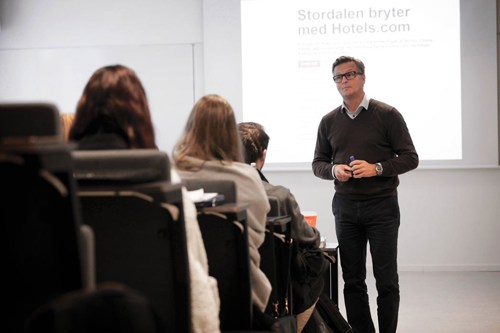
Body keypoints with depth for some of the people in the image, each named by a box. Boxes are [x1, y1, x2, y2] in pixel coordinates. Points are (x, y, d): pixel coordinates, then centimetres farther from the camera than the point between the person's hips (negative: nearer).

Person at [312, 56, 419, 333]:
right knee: (353, 279, 6)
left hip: (382, 205, -3)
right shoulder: (329, 121, 9)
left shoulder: (387, 115, -2)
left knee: (386, 279, 0)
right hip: (345, 206, 4)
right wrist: (333, 170, -8)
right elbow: (318, 163, 15)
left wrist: (376, 168, -17)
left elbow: (410, 158, -3)